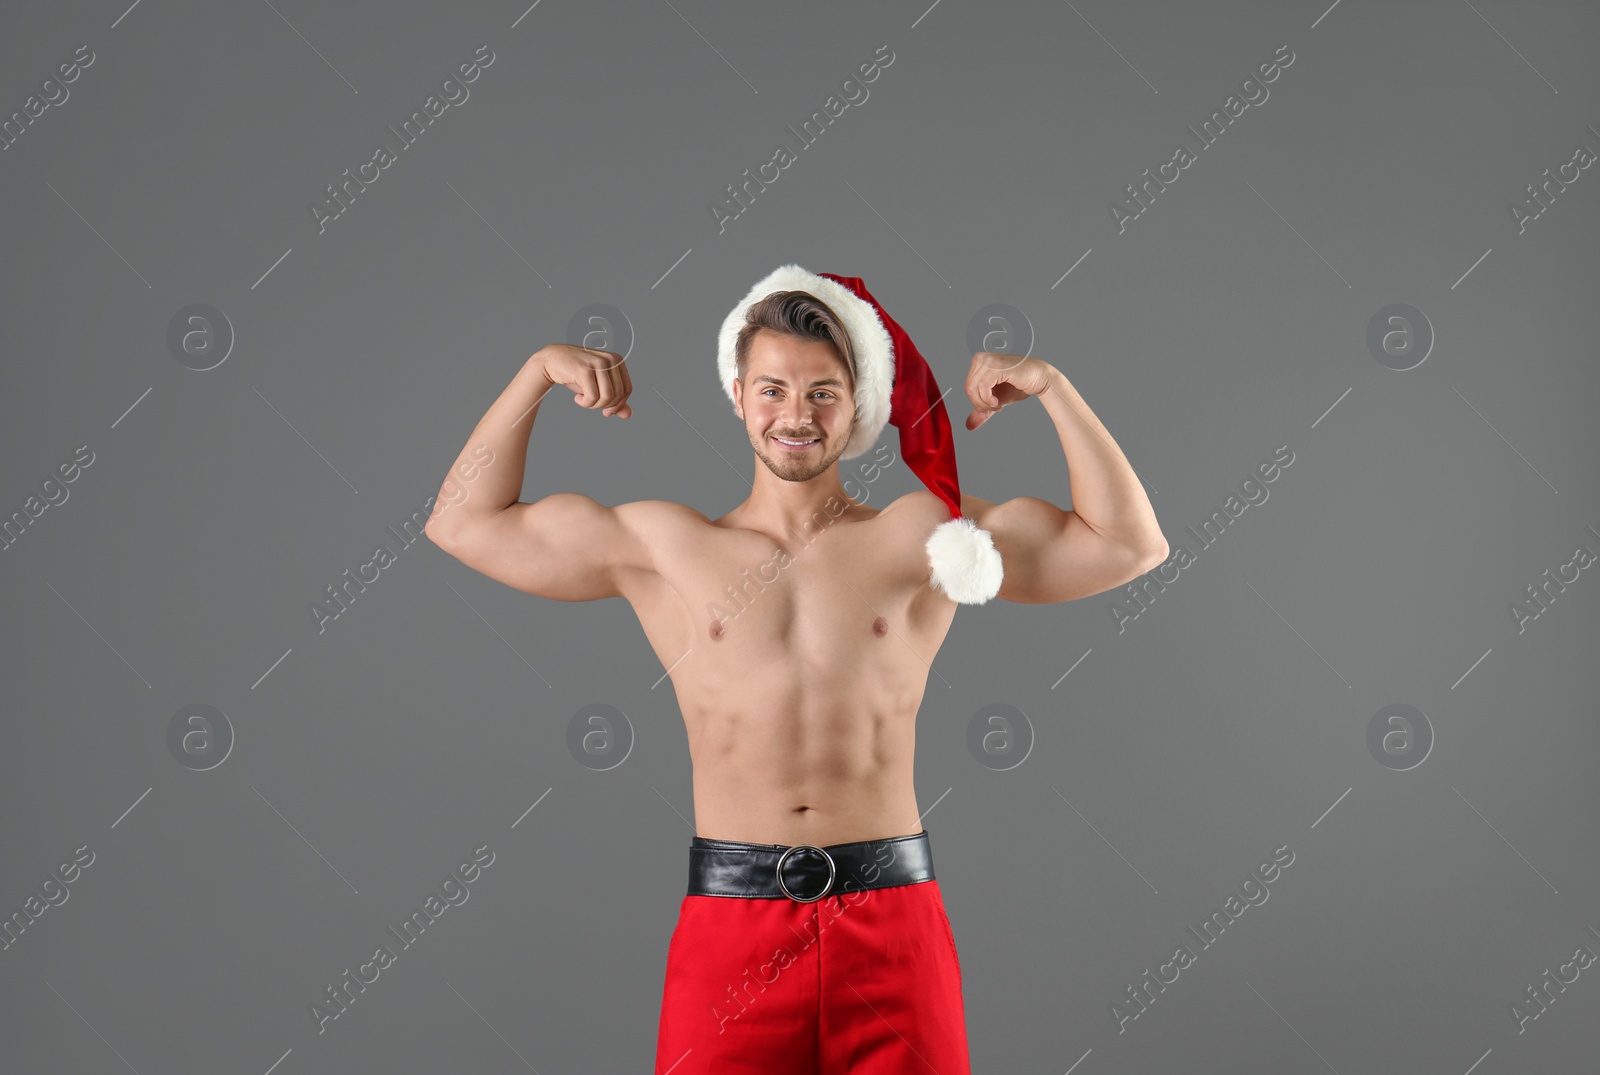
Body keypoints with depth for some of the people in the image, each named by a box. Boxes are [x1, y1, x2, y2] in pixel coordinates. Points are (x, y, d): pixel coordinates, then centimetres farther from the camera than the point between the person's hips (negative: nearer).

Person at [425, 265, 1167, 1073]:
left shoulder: (921, 537, 8)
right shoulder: (661, 547, 9)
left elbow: (1129, 545, 7)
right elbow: (463, 524, 14)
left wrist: (1051, 388, 2)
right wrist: (538, 372, 10)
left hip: (891, 919, 0)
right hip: (731, 920, 0)